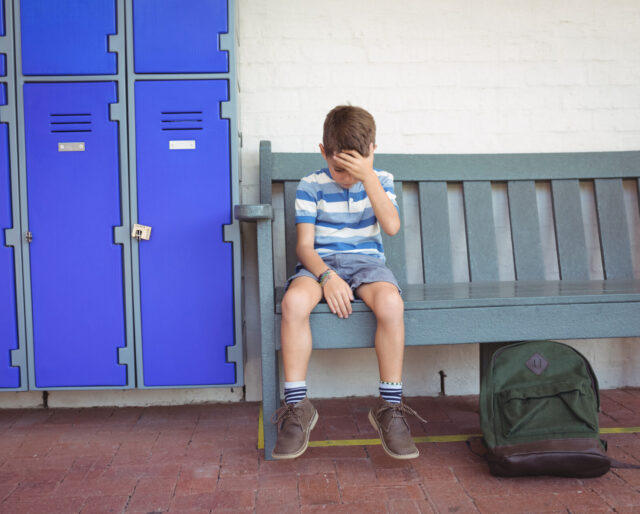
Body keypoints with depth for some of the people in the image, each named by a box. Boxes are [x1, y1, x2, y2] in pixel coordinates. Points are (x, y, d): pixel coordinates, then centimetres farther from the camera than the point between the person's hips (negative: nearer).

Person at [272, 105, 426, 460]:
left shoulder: (380, 181, 8)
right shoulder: (311, 185, 3)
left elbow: (392, 226, -10)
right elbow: (305, 245, -4)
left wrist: (367, 176, -16)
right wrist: (326, 275, -23)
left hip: (367, 262, 1)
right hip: (321, 262, 0)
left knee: (391, 303, -35)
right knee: (294, 302, -36)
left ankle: (389, 407, -19)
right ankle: (297, 407, -21)